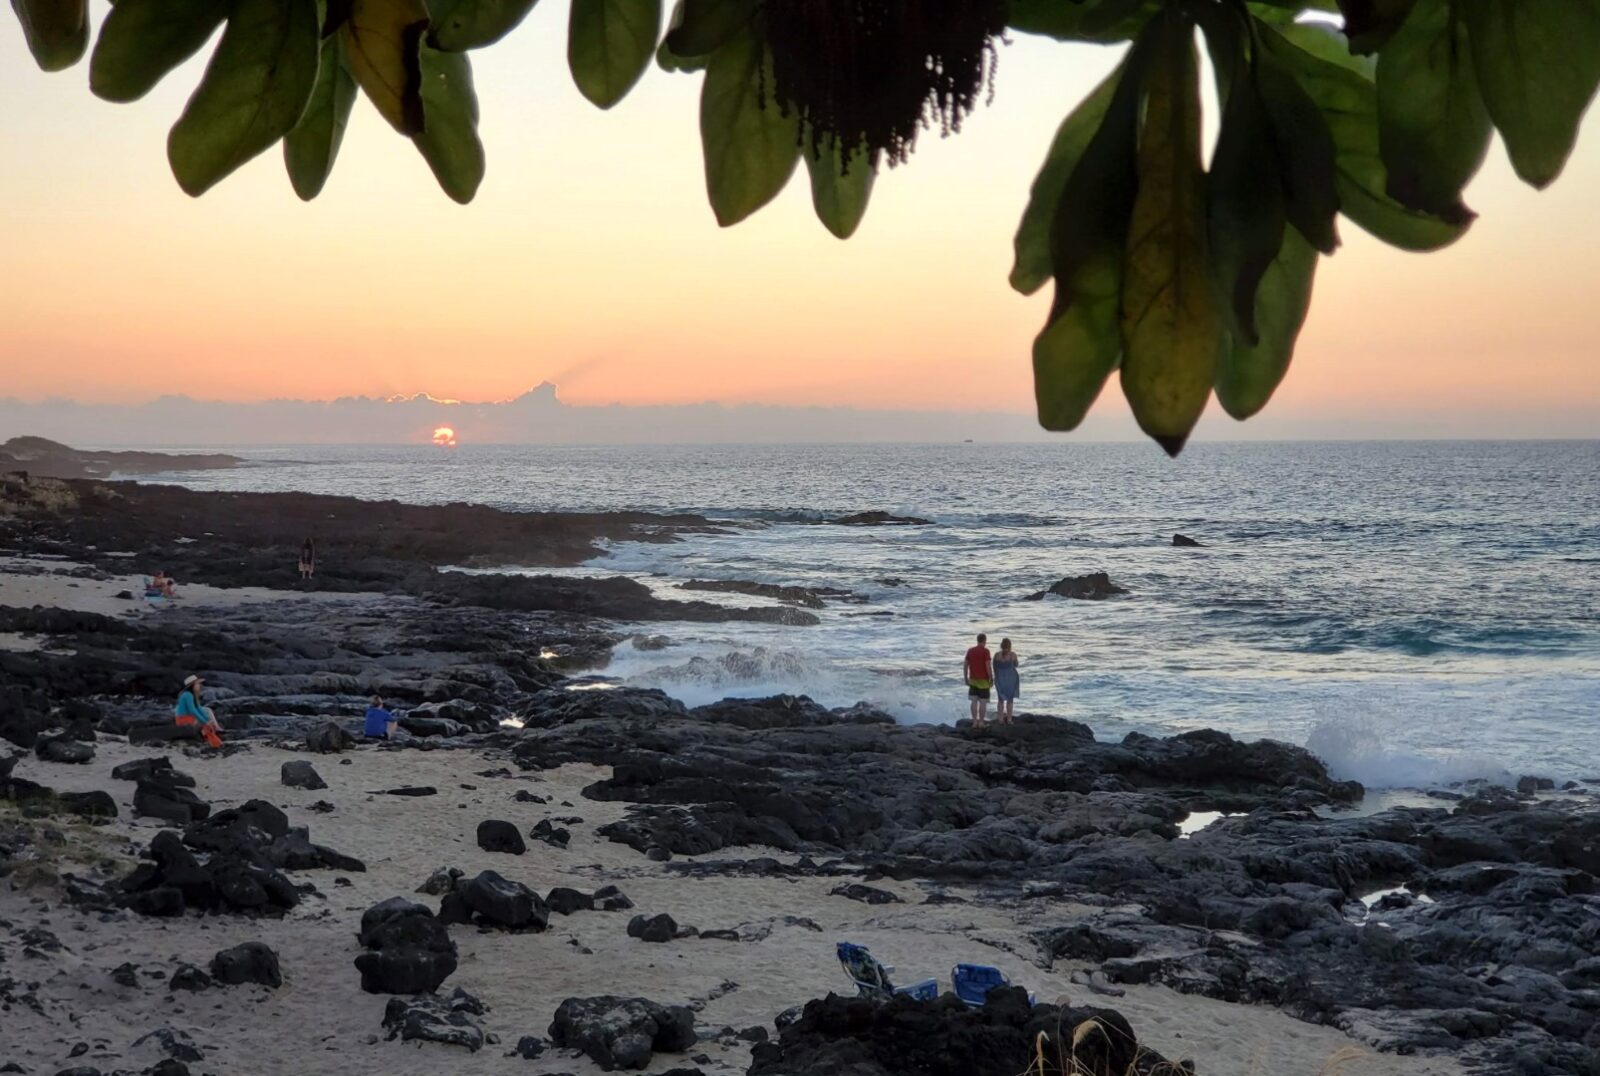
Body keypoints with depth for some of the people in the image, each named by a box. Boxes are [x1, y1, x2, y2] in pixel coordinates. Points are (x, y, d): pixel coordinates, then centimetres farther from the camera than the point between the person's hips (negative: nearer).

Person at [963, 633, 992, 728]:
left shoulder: (970, 651, 4)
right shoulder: (985, 651, -12)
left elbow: (965, 665, 5)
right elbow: (988, 666, -17)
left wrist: (966, 679, 13)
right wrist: (991, 679, -8)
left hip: (973, 680, 5)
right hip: (983, 680, -5)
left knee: (974, 701, 8)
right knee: (983, 702, 2)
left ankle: (975, 722, 7)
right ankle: (981, 722, 4)